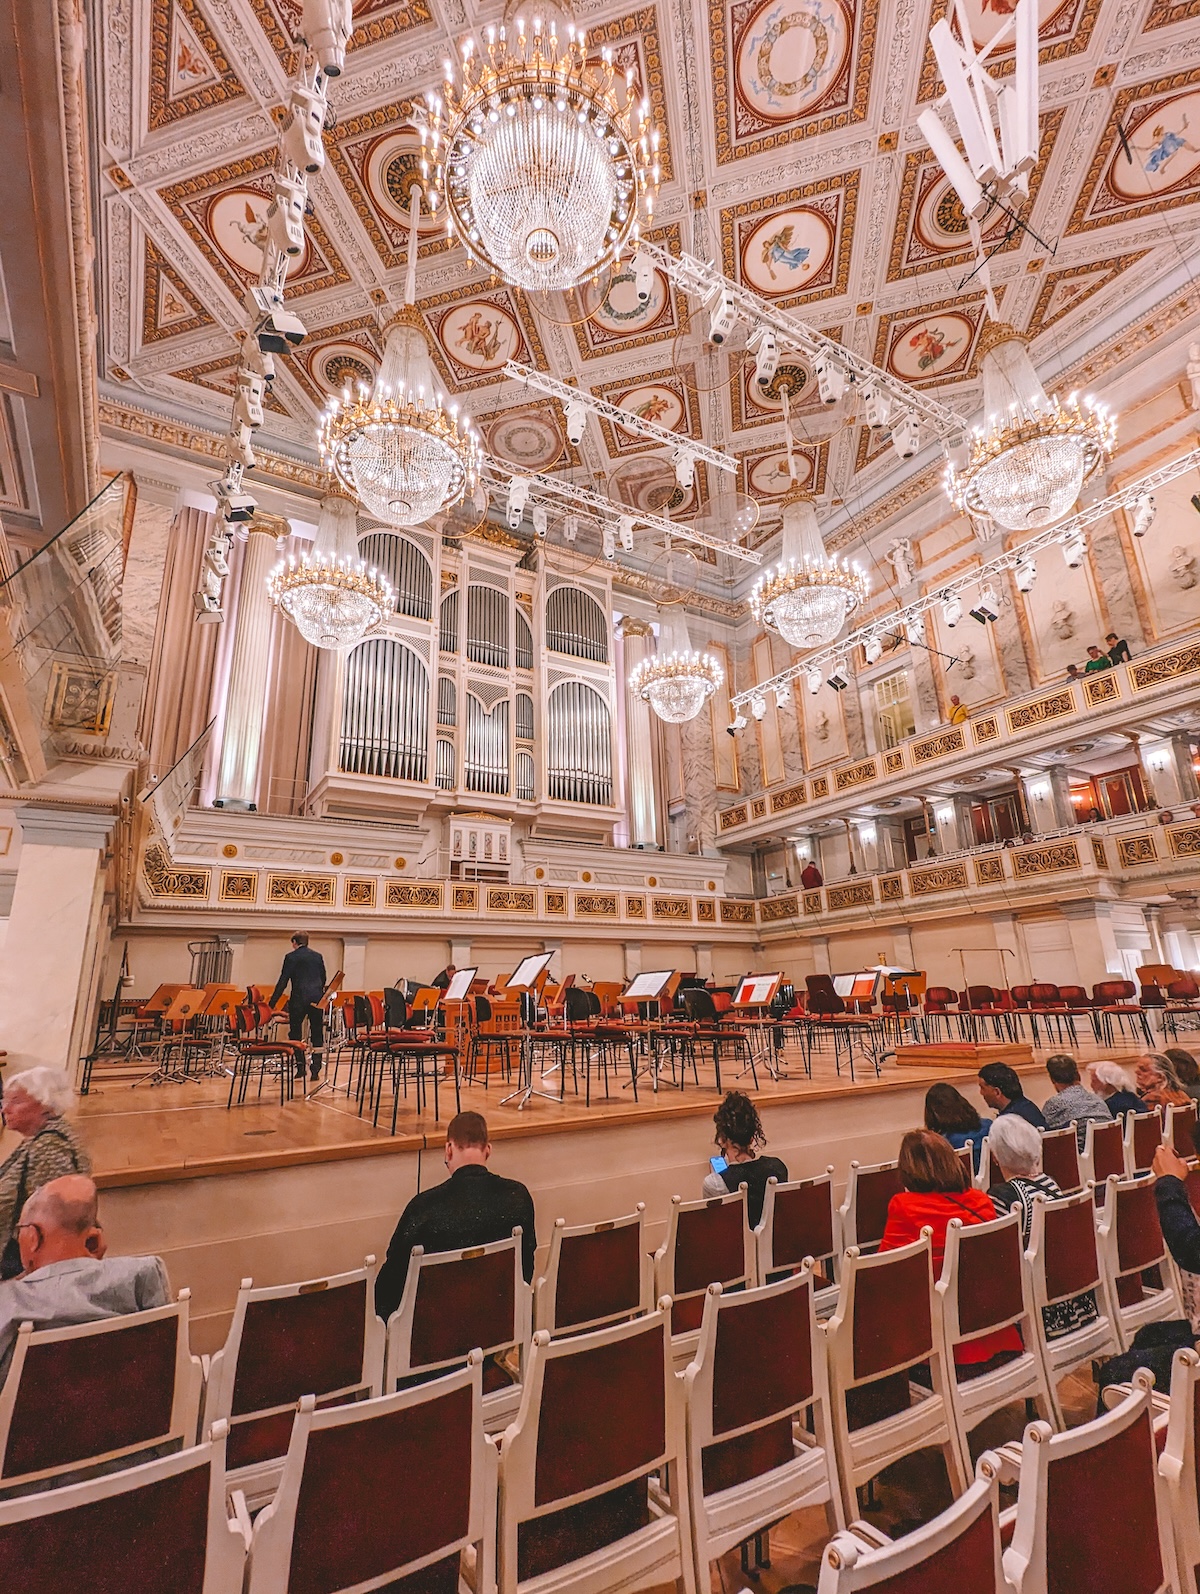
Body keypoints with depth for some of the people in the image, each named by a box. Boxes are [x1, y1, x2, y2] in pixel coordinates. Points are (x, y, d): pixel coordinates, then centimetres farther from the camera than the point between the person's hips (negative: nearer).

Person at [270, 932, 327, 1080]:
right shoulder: (318, 956, 12)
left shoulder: (291, 957, -1)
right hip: (317, 999, 4)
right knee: (317, 1035, 8)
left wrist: (272, 1002, -2)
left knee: (295, 1033, 8)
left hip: (299, 999, -4)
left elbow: (283, 981, -5)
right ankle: (316, 1070, 7)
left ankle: (300, 1067, 2)